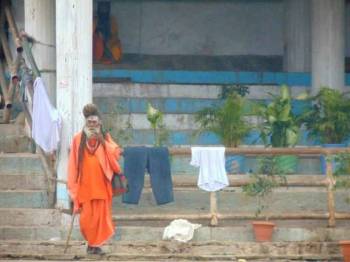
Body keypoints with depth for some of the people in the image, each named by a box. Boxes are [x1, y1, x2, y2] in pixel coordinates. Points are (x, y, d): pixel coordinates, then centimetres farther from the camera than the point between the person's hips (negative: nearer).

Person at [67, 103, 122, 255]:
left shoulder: (105, 138, 8)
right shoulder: (78, 139, 5)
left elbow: (115, 154, -8)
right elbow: (73, 163, 5)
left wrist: (101, 140, -13)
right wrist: (72, 185, 0)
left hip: (101, 184, 0)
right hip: (85, 184, 0)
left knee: (100, 215, -3)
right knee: (86, 217, -3)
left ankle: (97, 244, 6)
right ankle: (91, 242, 17)